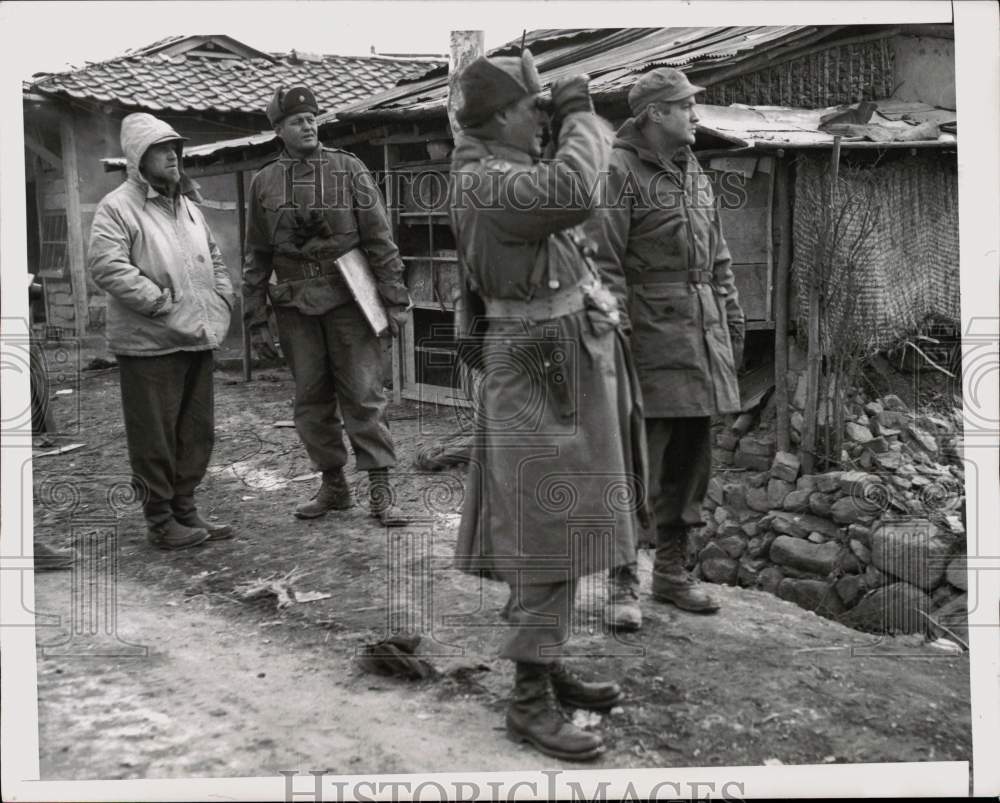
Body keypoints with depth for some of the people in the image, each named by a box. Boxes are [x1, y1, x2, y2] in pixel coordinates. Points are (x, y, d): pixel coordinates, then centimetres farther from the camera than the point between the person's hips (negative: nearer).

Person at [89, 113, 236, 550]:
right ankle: (161, 521, 11)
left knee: (196, 432, 13)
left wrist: (222, 298, 10)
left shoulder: (187, 203, 17)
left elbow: (213, 256, 27)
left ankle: (184, 509, 26)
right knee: (155, 436, 0)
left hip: (198, 341, 8)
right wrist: (163, 304, -20)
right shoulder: (117, 207, -8)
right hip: (150, 345, -8)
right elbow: (107, 267, -19)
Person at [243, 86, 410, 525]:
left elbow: (379, 238, -1)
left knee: (362, 393, -3)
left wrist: (394, 299, -7)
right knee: (311, 398, 7)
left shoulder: (347, 168, 2)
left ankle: (380, 488, 2)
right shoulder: (263, 183, 8)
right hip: (295, 305, 3)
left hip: (347, 296, -3)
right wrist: (256, 321, 7)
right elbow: (256, 258, 11)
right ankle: (333, 485, 20)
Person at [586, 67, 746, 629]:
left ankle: (673, 571, 24)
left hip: (703, 336, 8)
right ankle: (623, 585, 4)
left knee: (691, 457, 12)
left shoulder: (694, 172, 18)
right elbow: (603, 263, -13)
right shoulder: (620, 171, -7)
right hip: (650, 334, -8)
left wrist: (733, 321, 17)